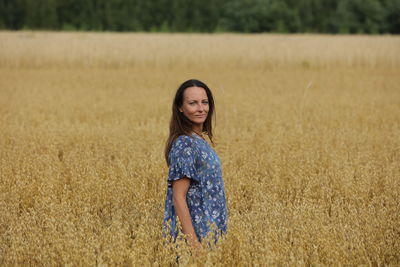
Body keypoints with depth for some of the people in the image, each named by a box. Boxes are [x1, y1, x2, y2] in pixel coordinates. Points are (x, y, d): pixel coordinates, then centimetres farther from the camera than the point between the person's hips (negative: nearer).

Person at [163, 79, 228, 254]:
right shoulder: (184, 144, -17)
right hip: (195, 233, -9)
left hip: (209, 232, 9)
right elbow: (178, 197, -20)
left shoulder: (199, 141, 9)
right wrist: (193, 243, -24)